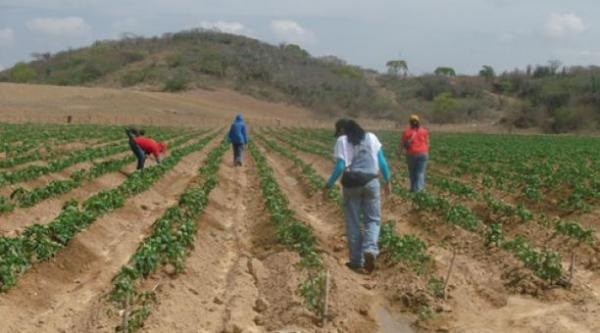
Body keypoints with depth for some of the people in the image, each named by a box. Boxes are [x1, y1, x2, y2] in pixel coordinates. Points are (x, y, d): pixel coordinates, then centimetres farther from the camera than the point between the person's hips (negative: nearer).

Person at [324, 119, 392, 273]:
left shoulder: (342, 141, -1)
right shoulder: (371, 137, 8)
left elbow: (340, 167, -11)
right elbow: (382, 161, 5)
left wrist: (328, 185, -3)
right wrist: (387, 180, 13)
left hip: (351, 184, -2)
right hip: (371, 182, 2)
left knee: (353, 223, 9)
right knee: (373, 219, 11)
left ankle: (356, 260, 14)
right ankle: (370, 249, -16)